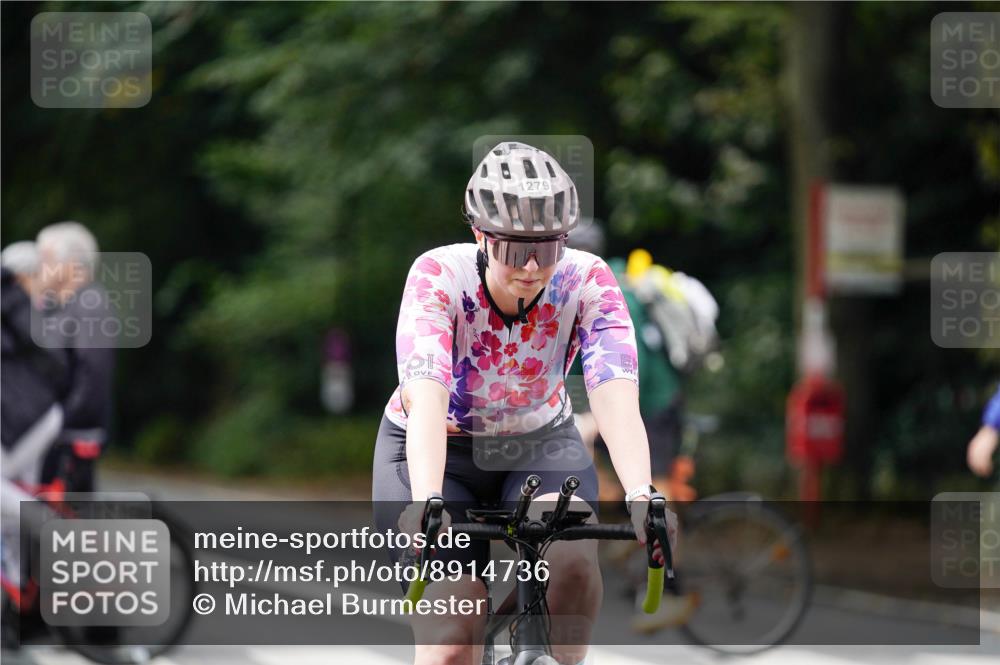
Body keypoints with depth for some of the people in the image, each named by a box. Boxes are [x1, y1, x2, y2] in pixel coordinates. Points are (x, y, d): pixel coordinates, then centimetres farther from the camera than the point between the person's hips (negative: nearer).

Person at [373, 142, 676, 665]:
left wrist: (641, 496, -53)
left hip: (539, 444, 1)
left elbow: (616, 396, -35)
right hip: (441, 451, -1)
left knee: (572, 559, -32)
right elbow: (426, 398, -41)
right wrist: (427, 501, -58)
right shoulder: (439, 276, -27)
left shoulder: (586, 281, -23)